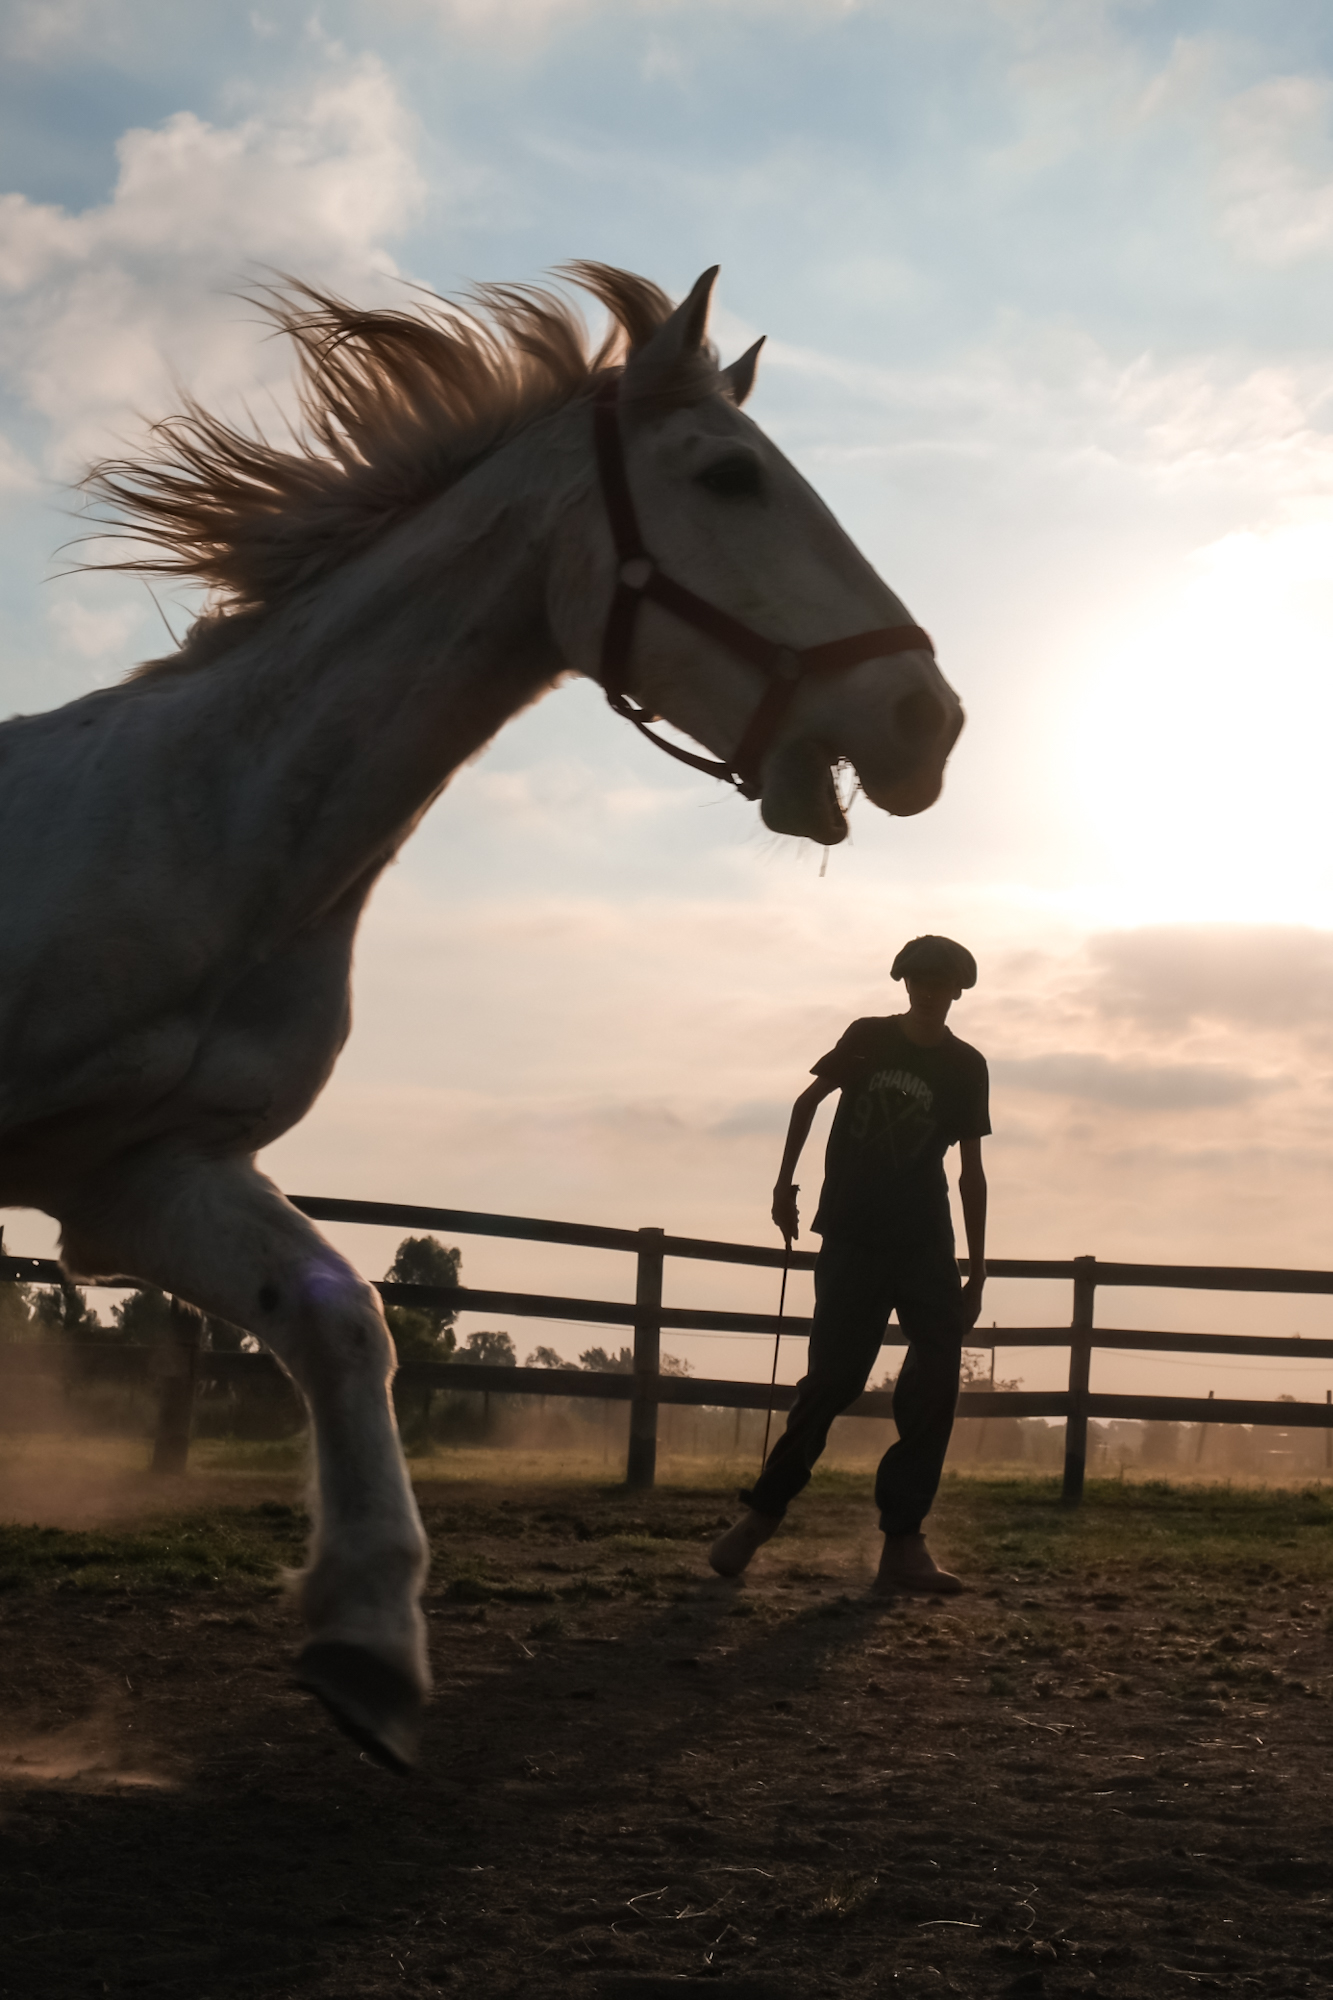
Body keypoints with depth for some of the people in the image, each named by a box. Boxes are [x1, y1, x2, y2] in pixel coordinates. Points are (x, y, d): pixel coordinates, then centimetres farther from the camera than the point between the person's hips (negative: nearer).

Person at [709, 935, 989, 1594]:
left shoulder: (966, 1068, 4)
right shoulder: (869, 1039, 1)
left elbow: (971, 1172, 7)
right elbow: (809, 1100, 15)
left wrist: (976, 1273, 4)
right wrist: (785, 1182, 8)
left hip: (926, 1247, 2)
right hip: (852, 1240, -2)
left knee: (935, 1384, -10)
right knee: (833, 1378, -8)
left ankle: (903, 1544, -7)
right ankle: (763, 1510, 10)